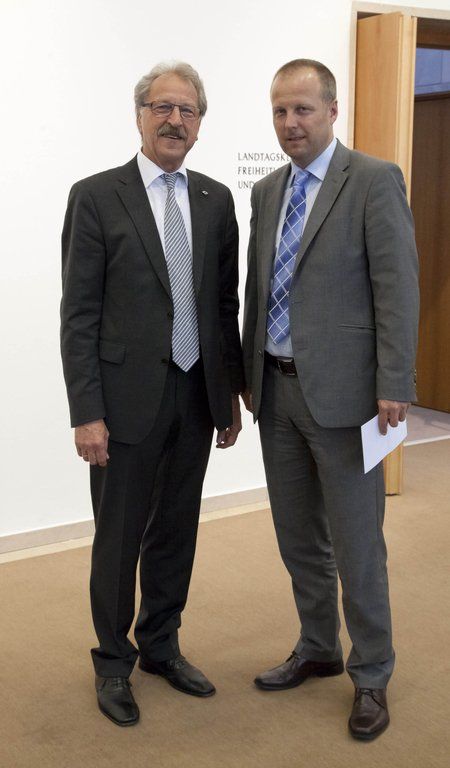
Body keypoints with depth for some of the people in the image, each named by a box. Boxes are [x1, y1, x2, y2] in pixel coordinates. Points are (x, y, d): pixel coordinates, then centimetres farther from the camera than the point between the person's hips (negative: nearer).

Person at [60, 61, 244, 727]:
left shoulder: (216, 200, 8)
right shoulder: (96, 197, -6)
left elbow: (226, 303, 11)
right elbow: (78, 315, -9)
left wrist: (233, 391, 10)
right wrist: (87, 412, -13)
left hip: (197, 396, 5)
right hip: (129, 398, -4)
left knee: (177, 531, 16)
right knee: (119, 538, 8)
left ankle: (161, 647, 36)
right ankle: (113, 662, 28)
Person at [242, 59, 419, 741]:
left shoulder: (375, 180, -8)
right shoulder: (267, 192, 12)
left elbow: (397, 288, -12)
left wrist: (394, 387, -17)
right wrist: (251, 372, 15)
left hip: (341, 391, -6)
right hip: (278, 389, 7)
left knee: (356, 544, 3)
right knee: (298, 537, 17)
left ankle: (371, 676, 20)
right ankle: (318, 651, 35)